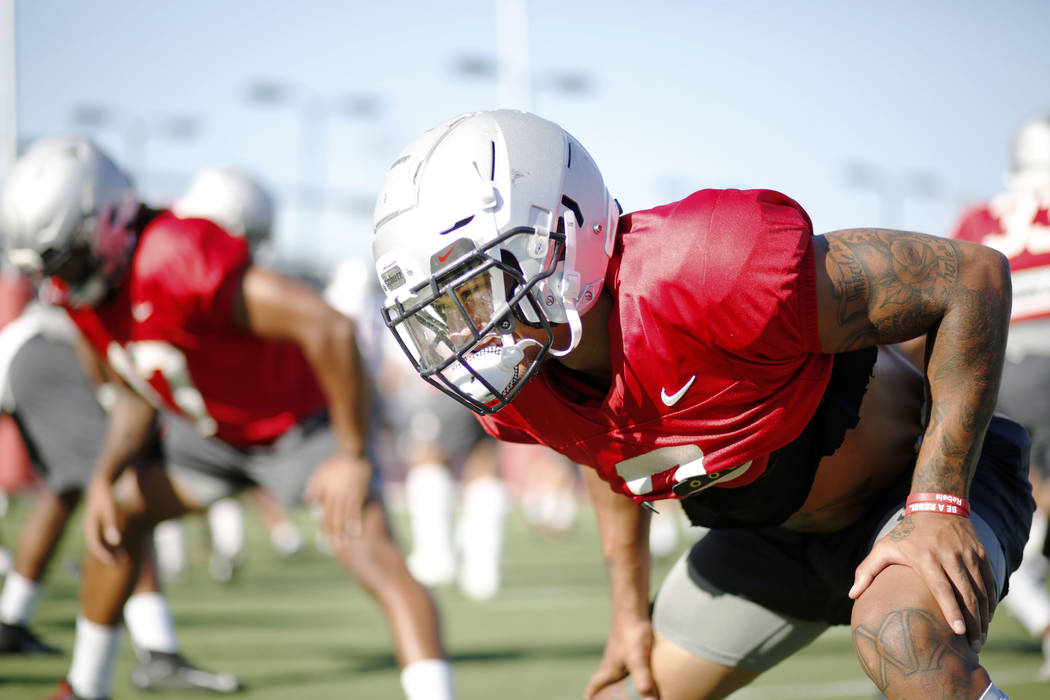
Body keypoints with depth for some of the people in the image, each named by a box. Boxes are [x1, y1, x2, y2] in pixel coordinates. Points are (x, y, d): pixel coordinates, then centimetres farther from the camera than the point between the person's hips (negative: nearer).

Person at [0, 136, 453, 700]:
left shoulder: (180, 262, -38)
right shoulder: (82, 290, -10)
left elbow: (330, 329, -40)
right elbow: (136, 394, 7)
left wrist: (353, 457, -31)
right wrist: (103, 477, -9)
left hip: (301, 420, -9)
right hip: (213, 430, 9)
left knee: (369, 553, -26)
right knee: (119, 517, 16)